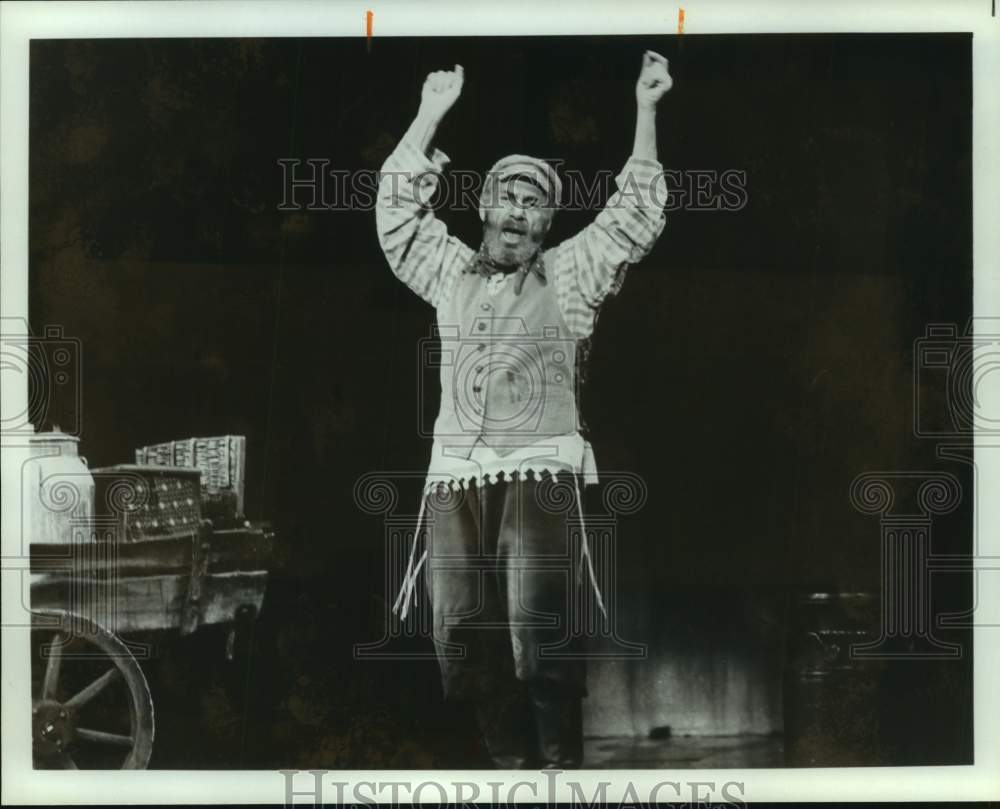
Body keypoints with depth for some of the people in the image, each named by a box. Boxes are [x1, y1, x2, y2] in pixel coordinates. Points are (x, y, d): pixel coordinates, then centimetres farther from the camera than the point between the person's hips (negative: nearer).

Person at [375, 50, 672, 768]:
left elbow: (635, 215, 3)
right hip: (455, 474, 4)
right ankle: (512, 760, 13)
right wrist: (432, 112, 14)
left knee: (539, 627, -15)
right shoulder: (451, 271, 18)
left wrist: (646, 110, -2)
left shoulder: (569, 274, 10)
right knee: (462, 631, 1)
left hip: (540, 472, -4)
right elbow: (398, 203, 17)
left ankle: (563, 764, -5)